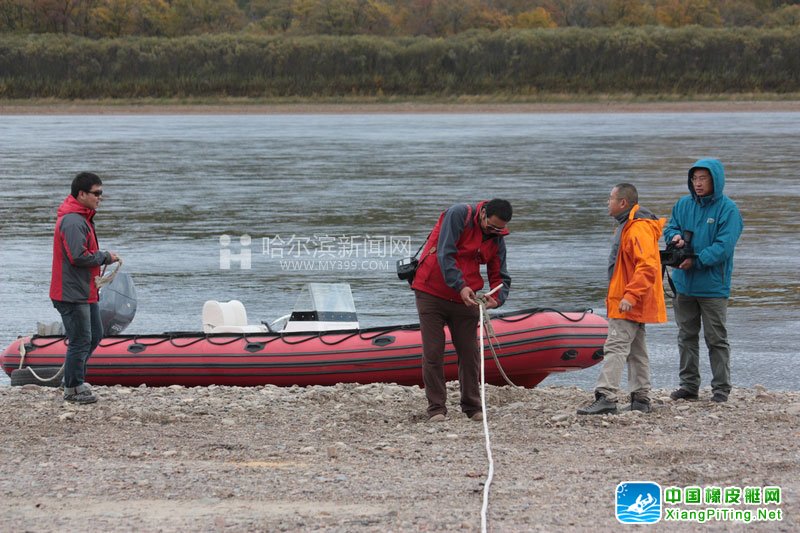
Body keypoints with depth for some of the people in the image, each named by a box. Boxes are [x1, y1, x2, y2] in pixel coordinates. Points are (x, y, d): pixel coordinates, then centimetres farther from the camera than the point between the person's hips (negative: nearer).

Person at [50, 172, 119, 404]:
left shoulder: (82, 218, 15)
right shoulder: (73, 221, -20)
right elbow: (78, 256, -26)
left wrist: (103, 258, 7)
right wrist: (105, 257, -13)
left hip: (85, 292, 11)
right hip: (73, 294, -11)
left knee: (94, 335, 18)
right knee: (81, 341, -4)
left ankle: (74, 378, 27)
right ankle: (73, 389, 7)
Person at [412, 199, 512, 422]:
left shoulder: (497, 239, 4)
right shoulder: (459, 215, -14)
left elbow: (500, 276, 6)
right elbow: (445, 254, -22)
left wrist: (497, 298, -17)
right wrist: (460, 287, -31)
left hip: (465, 300, 5)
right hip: (431, 293, -5)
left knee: (470, 353, 5)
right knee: (433, 352, -4)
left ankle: (472, 407, 17)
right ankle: (436, 408, 2)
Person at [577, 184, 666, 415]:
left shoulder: (639, 229, -17)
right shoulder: (627, 226, 18)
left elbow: (647, 267, -26)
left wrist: (630, 296, -30)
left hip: (629, 304, -11)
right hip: (634, 304, 11)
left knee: (616, 347, -15)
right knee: (636, 351, 13)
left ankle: (606, 397, -21)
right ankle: (640, 399, 16)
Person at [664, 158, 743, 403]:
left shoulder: (728, 209, -10)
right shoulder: (684, 204, 6)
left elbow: (723, 246, -17)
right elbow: (670, 227, 15)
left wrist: (696, 261, -23)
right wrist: (675, 235, -10)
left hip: (713, 286, -5)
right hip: (684, 284, 5)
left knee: (716, 339, 0)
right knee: (686, 336, 12)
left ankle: (721, 388, 6)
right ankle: (689, 385, 20)